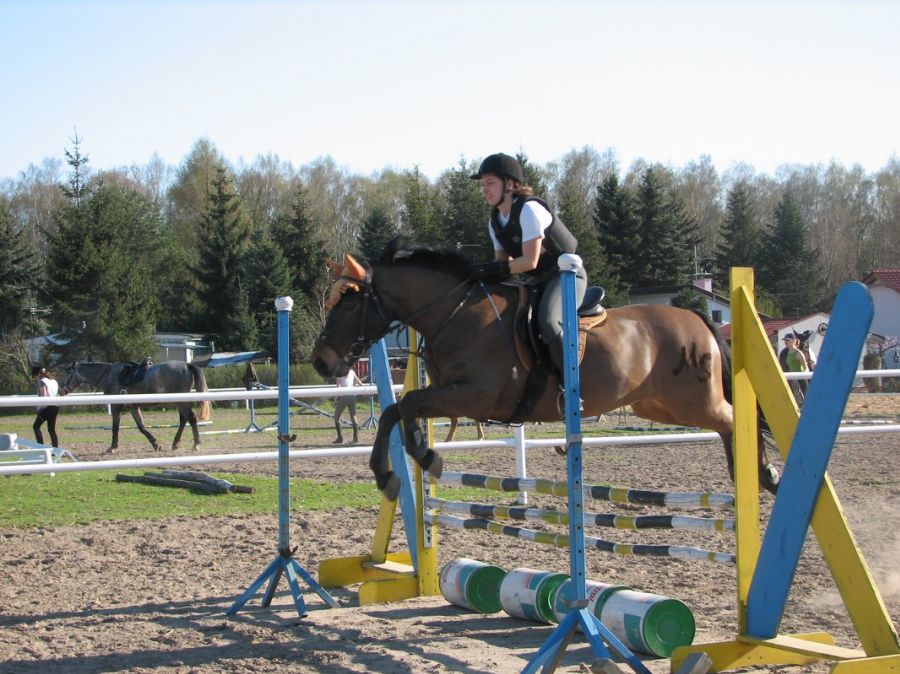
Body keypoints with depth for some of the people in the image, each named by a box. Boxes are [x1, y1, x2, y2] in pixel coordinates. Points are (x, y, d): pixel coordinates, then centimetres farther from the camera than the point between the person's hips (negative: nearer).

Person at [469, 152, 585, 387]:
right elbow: (503, 262, 9)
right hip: (540, 280, 10)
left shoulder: (529, 209, -19)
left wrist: (492, 270, -26)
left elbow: (529, 261, -23)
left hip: (567, 275, -10)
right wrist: (484, 272, -10)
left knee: (547, 321, -33)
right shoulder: (495, 222, 7)